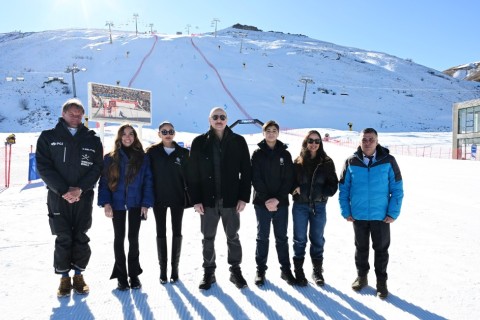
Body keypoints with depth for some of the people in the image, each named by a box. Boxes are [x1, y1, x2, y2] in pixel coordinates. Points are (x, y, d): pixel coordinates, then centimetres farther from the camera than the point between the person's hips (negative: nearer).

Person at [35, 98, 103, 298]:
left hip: (84, 197, 1)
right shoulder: (48, 137, 4)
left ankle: (78, 275, 20)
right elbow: (43, 167, -3)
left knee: (81, 238, 5)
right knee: (63, 239, 2)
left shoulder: (92, 140, 7)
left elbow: (97, 167, 1)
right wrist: (63, 190, -14)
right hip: (58, 196, -1)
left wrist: (80, 188, -13)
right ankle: (64, 278, 17)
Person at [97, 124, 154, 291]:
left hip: (135, 203, 0)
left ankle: (134, 274, 19)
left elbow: (148, 181, 0)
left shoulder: (142, 157, 2)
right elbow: (104, 182, -1)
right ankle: (121, 275, 19)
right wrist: (105, 202, -11)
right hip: (117, 204, 0)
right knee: (119, 238, 9)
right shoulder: (110, 158, 2)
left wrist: (146, 203, -7)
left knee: (133, 238, 6)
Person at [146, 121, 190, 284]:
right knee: (161, 232, 6)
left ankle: (175, 267, 18)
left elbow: (188, 175, 4)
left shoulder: (183, 152, 2)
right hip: (158, 197, 0)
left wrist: (189, 197, -1)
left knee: (177, 232, 6)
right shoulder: (152, 152, 1)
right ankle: (163, 268, 16)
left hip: (177, 197, 1)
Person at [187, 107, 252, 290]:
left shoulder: (238, 142, 0)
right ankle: (209, 272, 26)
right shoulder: (199, 142, 0)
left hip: (231, 199, 0)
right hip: (207, 200, 1)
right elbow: (193, 174, -1)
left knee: (233, 237, 12)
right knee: (208, 238, 11)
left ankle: (235, 270, 28)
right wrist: (195, 200, -6)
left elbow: (246, 171, 0)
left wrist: (244, 197, -6)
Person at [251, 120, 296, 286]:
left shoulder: (285, 154, 6)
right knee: (262, 237, 5)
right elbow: (256, 179, -5)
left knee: (282, 237, 8)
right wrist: (266, 199, -14)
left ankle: (286, 269, 19)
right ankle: (260, 270, 15)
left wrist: (277, 199, -12)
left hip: (281, 202, 1)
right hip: (262, 202, -1)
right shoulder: (258, 153, 2)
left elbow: (288, 179, 0)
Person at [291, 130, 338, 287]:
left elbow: (333, 185, 3)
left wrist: (321, 193, -13)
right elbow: (290, 181, 6)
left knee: (317, 239, 10)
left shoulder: (327, 162, 2)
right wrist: (296, 188, -14)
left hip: (319, 206, 1)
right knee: (300, 239, 5)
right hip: (300, 206, -1)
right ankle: (298, 271, 17)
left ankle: (317, 271, 24)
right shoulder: (298, 162, 1)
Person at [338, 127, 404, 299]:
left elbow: (397, 189, -4)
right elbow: (343, 189, 0)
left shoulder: (388, 161, -7)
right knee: (361, 248, 17)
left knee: (381, 249, 12)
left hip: (381, 216, -1)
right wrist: (346, 212, -5)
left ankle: (381, 281, 29)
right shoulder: (351, 162, -4)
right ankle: (361, 276, 35)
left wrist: (393, 213, -9)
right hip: (358, 216, 1)